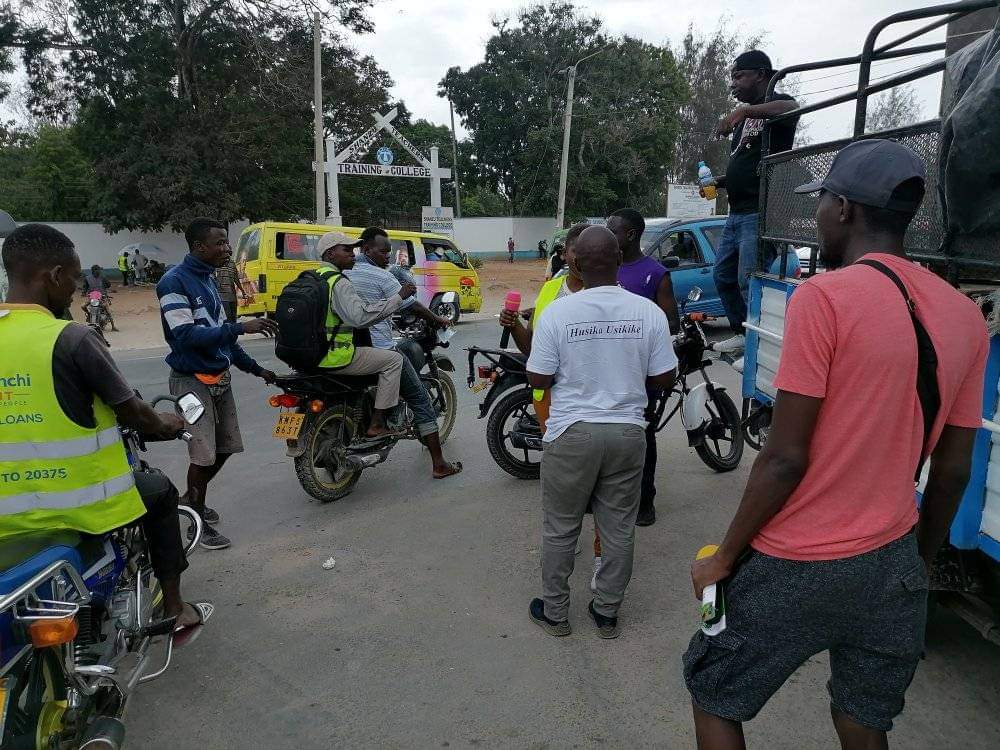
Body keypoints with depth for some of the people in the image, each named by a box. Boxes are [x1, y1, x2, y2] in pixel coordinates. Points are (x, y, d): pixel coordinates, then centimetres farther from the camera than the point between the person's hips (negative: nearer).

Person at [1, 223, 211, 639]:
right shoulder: (72, 339, -18)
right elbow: (131, 411, -10)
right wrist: (164, 425, 11)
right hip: (82, 507, -6)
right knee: (159, 490, 23)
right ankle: (173, 609, 28)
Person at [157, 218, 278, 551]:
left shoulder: (208, 280, 11)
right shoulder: (174, 282, -15)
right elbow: (186, 335, -25)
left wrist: (255, 368, 15)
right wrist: (240, 328, -31)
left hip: (220, 377, 8)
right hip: (192, 380, -8)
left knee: (225, 448, 14)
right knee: (204, 455, -6)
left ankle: (190, 499, 36)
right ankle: (199, 521, 14)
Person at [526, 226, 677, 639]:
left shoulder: (557, 311, -12)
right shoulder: (649, 312, -6)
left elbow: (539, 379, -7)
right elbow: (664, 379, 0)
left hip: (572, 434, -2)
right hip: (627, 433, 2)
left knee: (560, 528, 14)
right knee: (618, 528, 15)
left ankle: (554, 612, 28)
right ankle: (607, 613, 29)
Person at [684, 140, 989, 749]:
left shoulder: (824, 297, -18)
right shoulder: (965, 316, 3)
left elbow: (785, 459, -19)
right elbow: (954, 469, 8)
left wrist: (725, 557, -7)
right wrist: (924, 559, 22)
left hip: (797, 567, -6)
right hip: (894, 564, 6)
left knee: (715, 698, 15)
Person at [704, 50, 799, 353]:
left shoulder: (777, 103, -5)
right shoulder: (745, 117, 22)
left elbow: (792, 108, -31)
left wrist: (743, 111, -35)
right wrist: (719, 181, 12)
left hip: (760, 213, -10)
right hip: (737, 212, 10)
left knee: (749, 281, -12)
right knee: (723, 275, 13)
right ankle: (742, 333, 25)